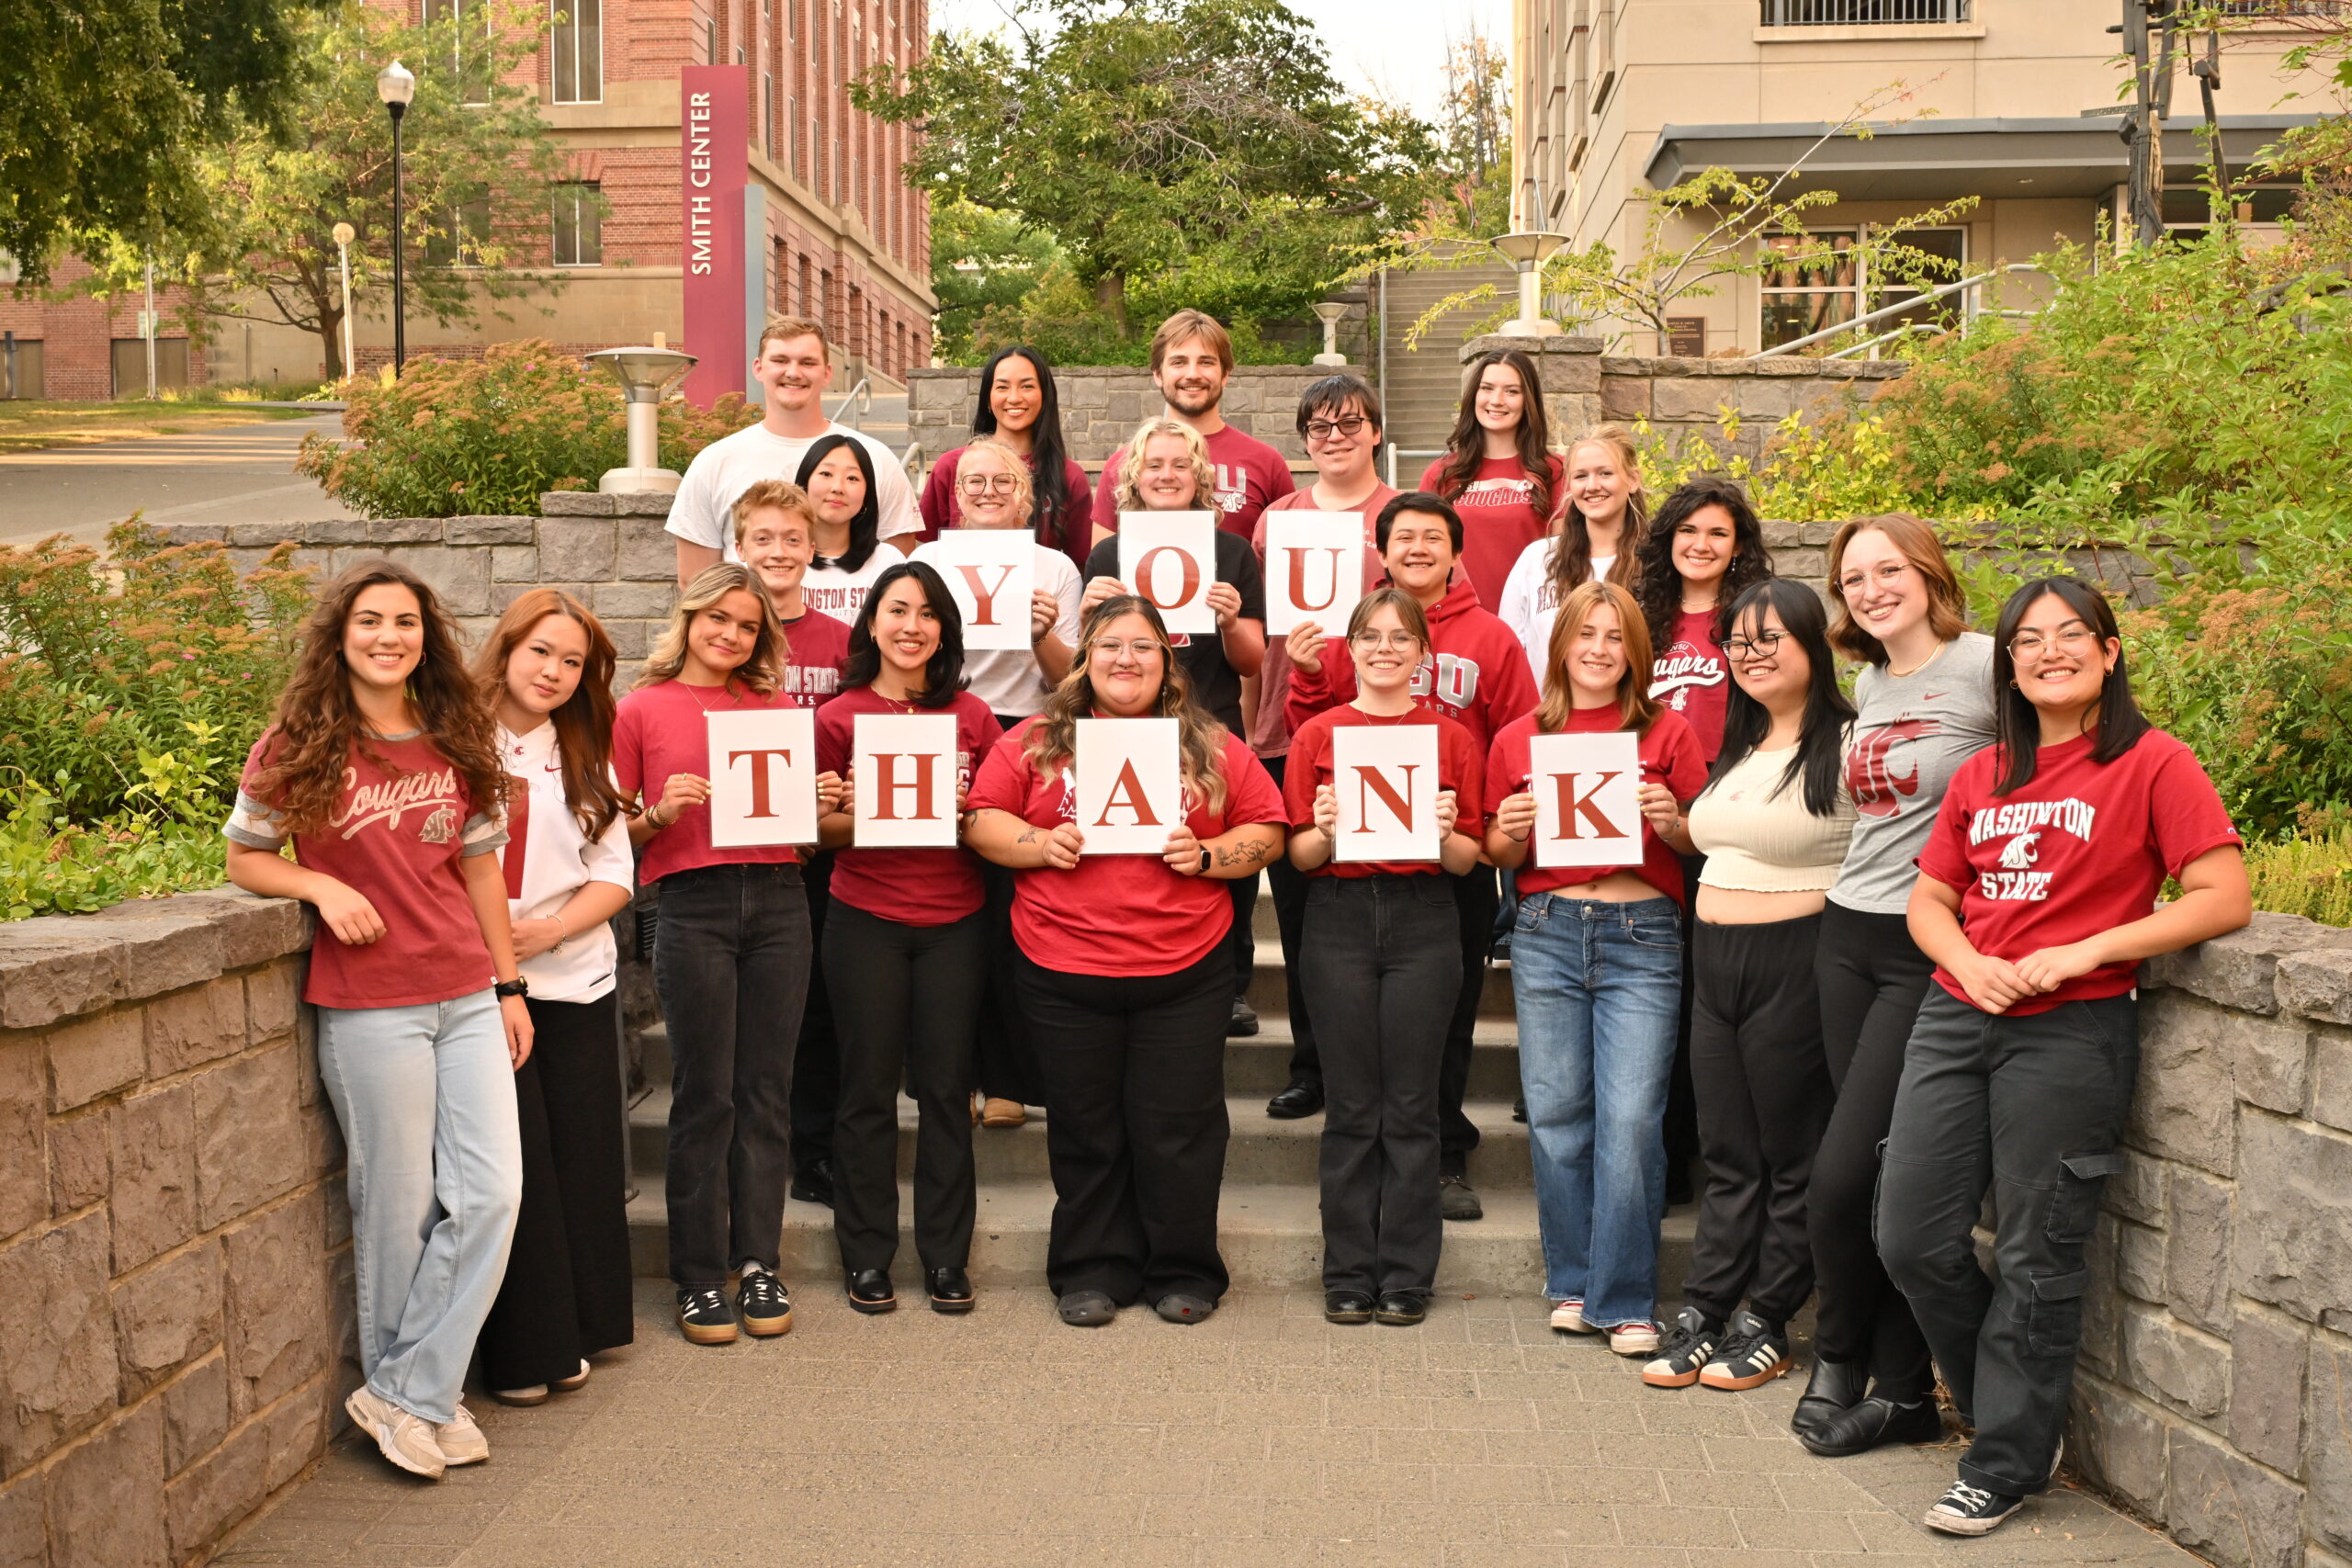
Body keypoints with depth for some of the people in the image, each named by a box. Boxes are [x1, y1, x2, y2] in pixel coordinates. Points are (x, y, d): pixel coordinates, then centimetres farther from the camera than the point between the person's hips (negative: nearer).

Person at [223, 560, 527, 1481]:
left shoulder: (456, 744, 9)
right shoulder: (299, 746, -2)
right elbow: (245, 859, 5)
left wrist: (510, 985, 13)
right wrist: (323, 886, -14)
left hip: (466, 998, 4)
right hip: (367, 1007, -4)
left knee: (492, 1192, -2)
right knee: (399, 1206, 2)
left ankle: (407, 1396, 10)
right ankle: (412, 1393, 20)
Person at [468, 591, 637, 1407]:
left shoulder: (585, 759, 13)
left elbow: (616, 872, 9)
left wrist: (553, 927, -8)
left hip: (576, 980, 5)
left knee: (582, 1155, 8)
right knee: (513, 1163, -4)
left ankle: (572, 1333, 22)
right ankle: (520, 1349, 7)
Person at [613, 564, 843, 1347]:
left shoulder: (776, 708, 15)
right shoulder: (642, 710, 5)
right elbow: (614, 833, 4)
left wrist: (822, 803, -1)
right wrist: (659, 814, -15)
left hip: (778, 900, 3)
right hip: (694, 906, -3)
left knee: (766, 1092, 6)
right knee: (704, 1097, 0)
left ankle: (759, 1265, 15)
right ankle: (699, 1277, 9)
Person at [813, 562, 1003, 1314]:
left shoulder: (972, 716, 6)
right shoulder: (839, 717, 1)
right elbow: (819, 827, 3)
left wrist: (962, 811, -9)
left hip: (953, 923, 2)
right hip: (866, 921, -2)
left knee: (947, 1088, 4)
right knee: (869, 1089, 3)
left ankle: (946, 1259, 13)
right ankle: (866, 1259, 13)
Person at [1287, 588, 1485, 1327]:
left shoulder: (1452, 738, 5)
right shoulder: (1318, 734, 6)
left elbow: (1468, 859, 5)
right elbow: (1298, 856, 5)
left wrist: (1445, 831, -15)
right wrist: (1325, 831, -15)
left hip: (1422, 923, 0)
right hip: (1339, 920, 0)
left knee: (1411, 1105, 3)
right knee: (1351, 1105, 5)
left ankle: (1407, 1275, 12)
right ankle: (1348, 1274, 13)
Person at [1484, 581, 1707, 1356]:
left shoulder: (1667, 732, 6)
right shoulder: (1518, 740, 11)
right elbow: (1499, 855, 16)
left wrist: (1671, 820, -12)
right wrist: (1512, 832, -6)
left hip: (1642, 935, -2)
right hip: (1547, 933, 2)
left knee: (1630, 1118, -7)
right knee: (1556, 1113, 4)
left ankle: (1623, 1299, 3)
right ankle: (1573, 1283, 18)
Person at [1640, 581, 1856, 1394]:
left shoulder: (1843, 746, -10)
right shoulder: (1741, 749, 16)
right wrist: (1671, 827, 11)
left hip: (1795, 960, -8)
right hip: (1716, 961, 8)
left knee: (1791, 1157, 3)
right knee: (1727, 1155, 10)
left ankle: (1765, 1325, 11)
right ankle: (1701, 1315, 13)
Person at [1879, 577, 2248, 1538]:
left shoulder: (2154, 764, -3)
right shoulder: (1983, 775, 14)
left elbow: (2225, 899, -11)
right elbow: (1929, 899, 16)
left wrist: (2083, 952, -16)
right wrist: (1969, 962, -6)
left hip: (2071, 1032, -6)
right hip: (1959, 1018, 6)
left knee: (2035, 1258, 2)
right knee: (1913, 1240, 5)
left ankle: (2007, 1465, 17)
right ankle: (2018, 1411, 27)